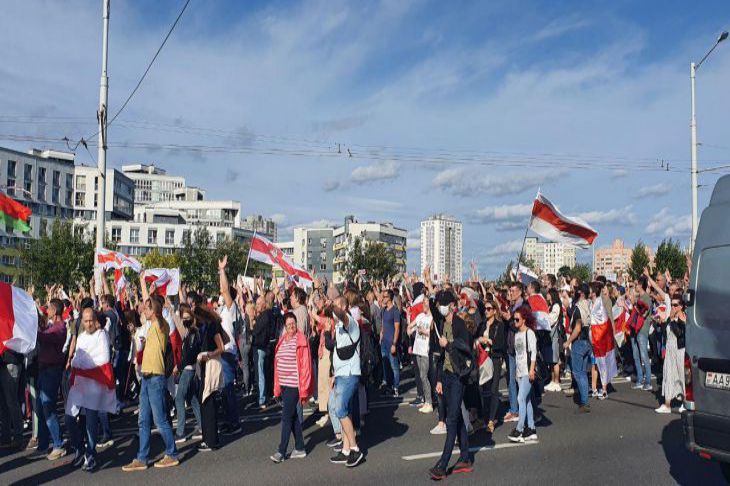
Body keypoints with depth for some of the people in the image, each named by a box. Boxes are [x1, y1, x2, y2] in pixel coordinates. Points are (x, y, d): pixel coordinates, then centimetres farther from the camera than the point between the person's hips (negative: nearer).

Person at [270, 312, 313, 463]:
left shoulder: (301, 341, -9)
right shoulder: (282, 340, 11)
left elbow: (305, 366, -10)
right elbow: (277, 364, 14)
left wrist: (303, 389, -12)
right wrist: (277, 387, 10)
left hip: (294, 385, -7)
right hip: (283, 385, 7)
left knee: (286, 418, -5)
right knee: (293, 416, 13)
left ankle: (281, 451, 2)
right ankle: (299, 448, 22)